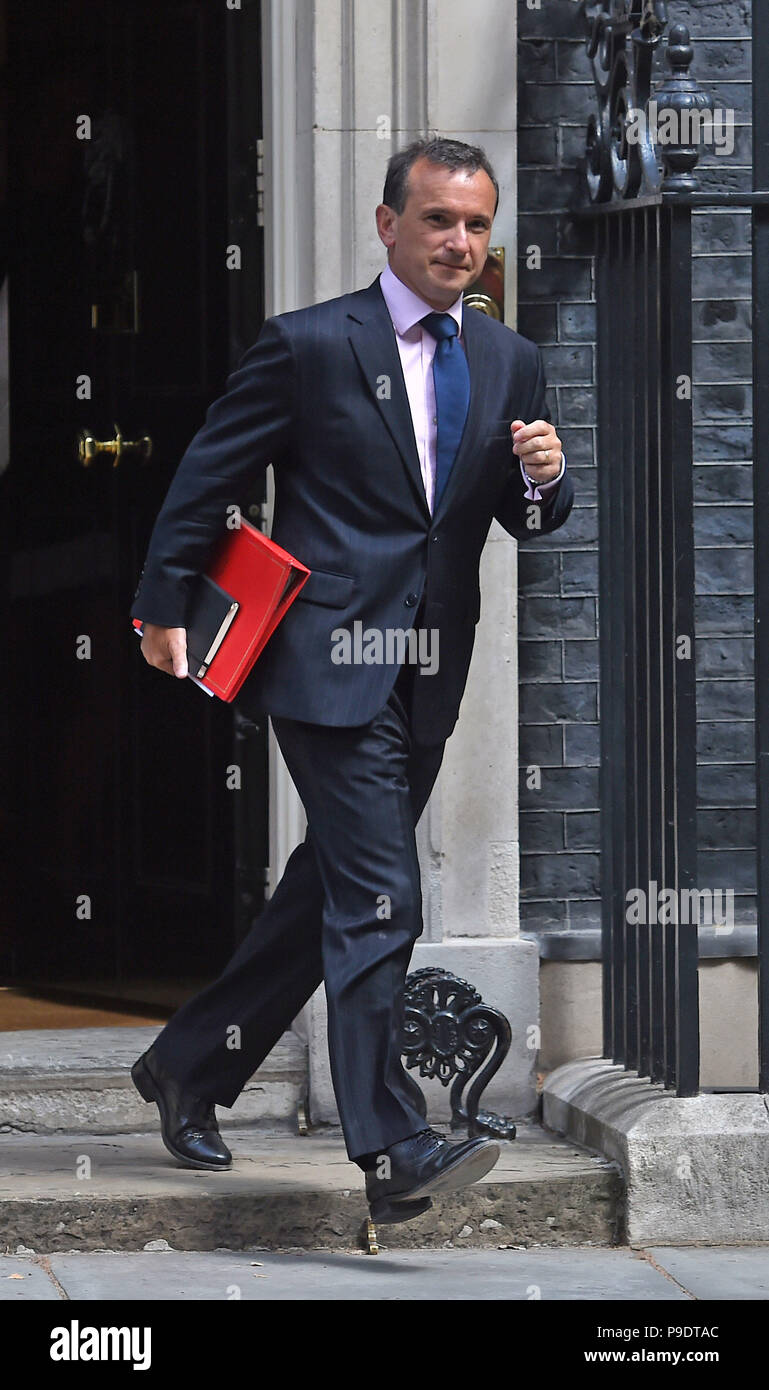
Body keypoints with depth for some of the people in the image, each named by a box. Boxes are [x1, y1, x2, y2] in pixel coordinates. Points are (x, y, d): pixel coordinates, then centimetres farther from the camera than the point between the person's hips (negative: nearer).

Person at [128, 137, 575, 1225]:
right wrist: (165, 605, 4)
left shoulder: (510, 363, 11)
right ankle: (394, 1153, -15)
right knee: (378, 902, -14)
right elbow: (209, 474, 1)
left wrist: (543, 477, -9)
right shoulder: (309, 346, -6)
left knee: (330, 893, 15)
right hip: (330, 668, -7)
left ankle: (190, 1065, 32)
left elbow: (531, 522, 14)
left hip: (429, 680, 7)